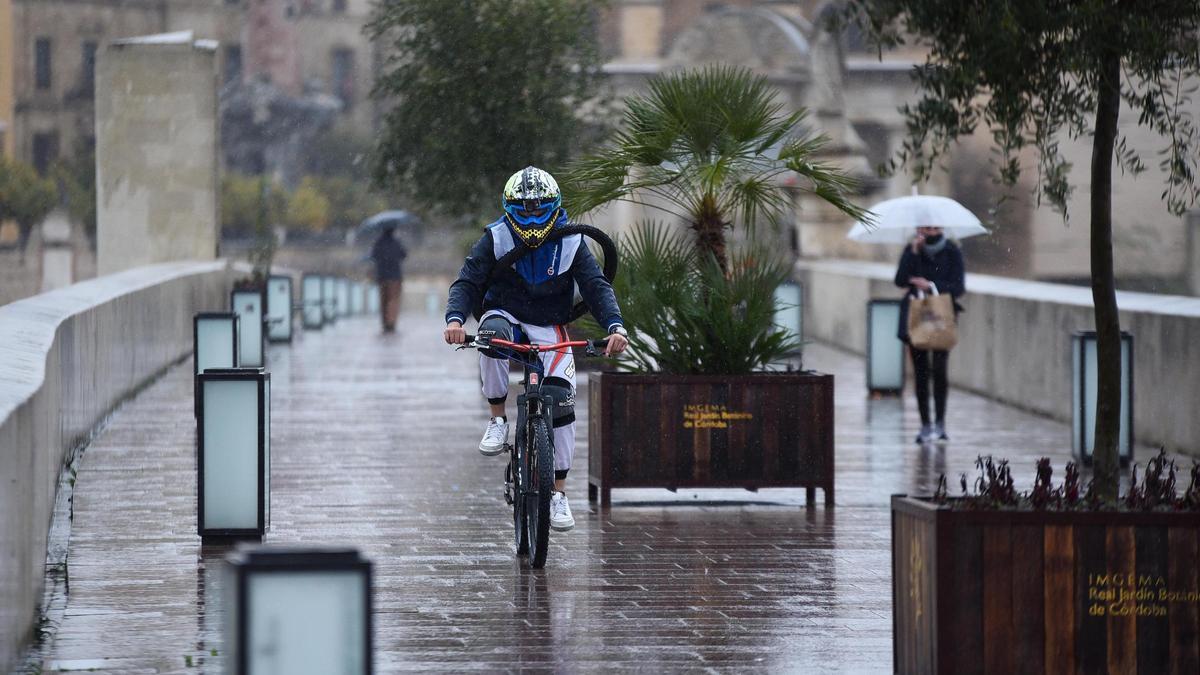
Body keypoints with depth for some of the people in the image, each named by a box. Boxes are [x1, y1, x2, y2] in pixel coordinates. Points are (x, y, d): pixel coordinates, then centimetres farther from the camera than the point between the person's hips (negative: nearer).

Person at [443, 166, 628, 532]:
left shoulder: (571, 243, -7)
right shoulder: (495, 239, -9)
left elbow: (596, 286, -15)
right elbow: (468, 281, -16)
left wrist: (615, 326, -33)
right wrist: (455, 319, -37)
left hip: (549, 329, 1)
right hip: (506, 316, -1)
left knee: (561, 399, -17)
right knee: (493, 334, -39)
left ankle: (558, 492, -5)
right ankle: (498, 420, -21)